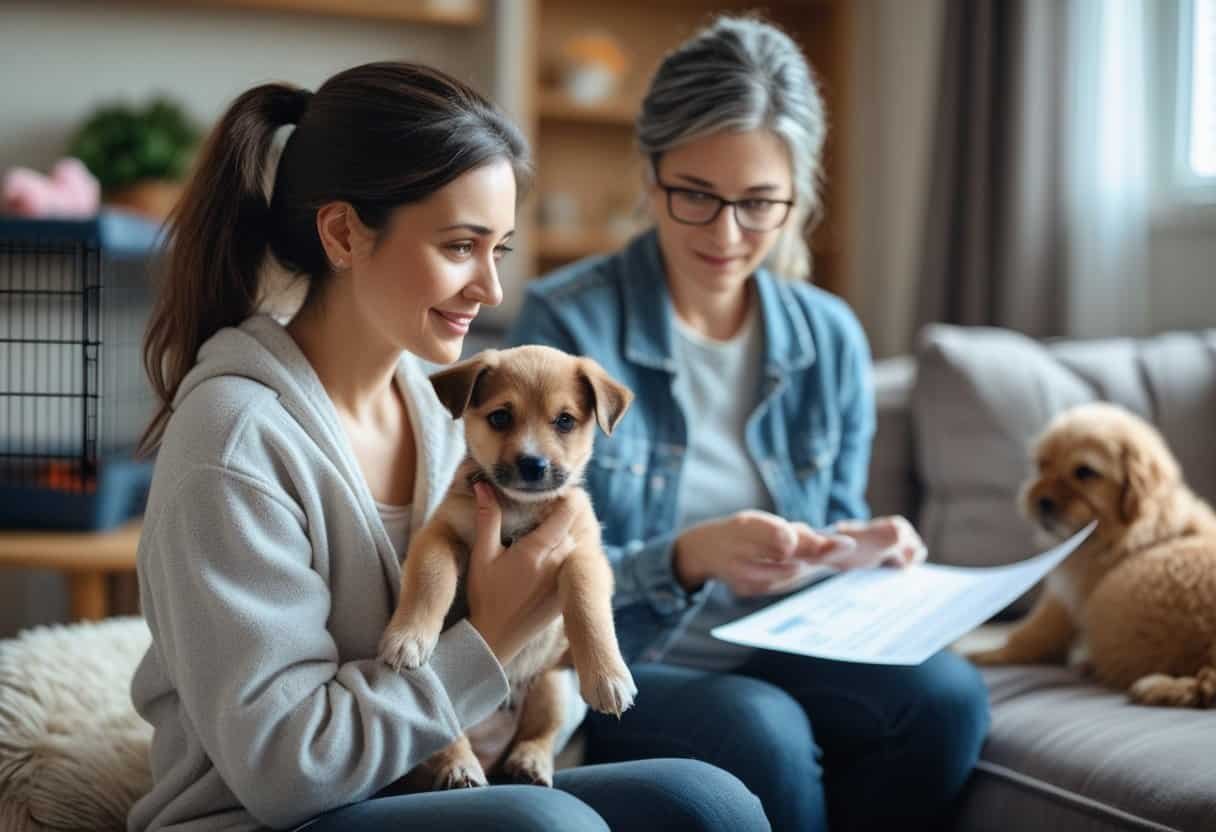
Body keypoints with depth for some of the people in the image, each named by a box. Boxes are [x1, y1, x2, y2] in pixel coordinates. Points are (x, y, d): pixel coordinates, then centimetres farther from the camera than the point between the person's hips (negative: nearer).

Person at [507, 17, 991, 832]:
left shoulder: (831, 339, 4)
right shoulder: (565, 323, -11)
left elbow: (832, 528, 13)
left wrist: (859, 553, -12)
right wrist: (689, 558, -31)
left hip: (778, 656, 4)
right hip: (616, 668, -4)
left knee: (944, 693, -23)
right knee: (761, 728, -33)